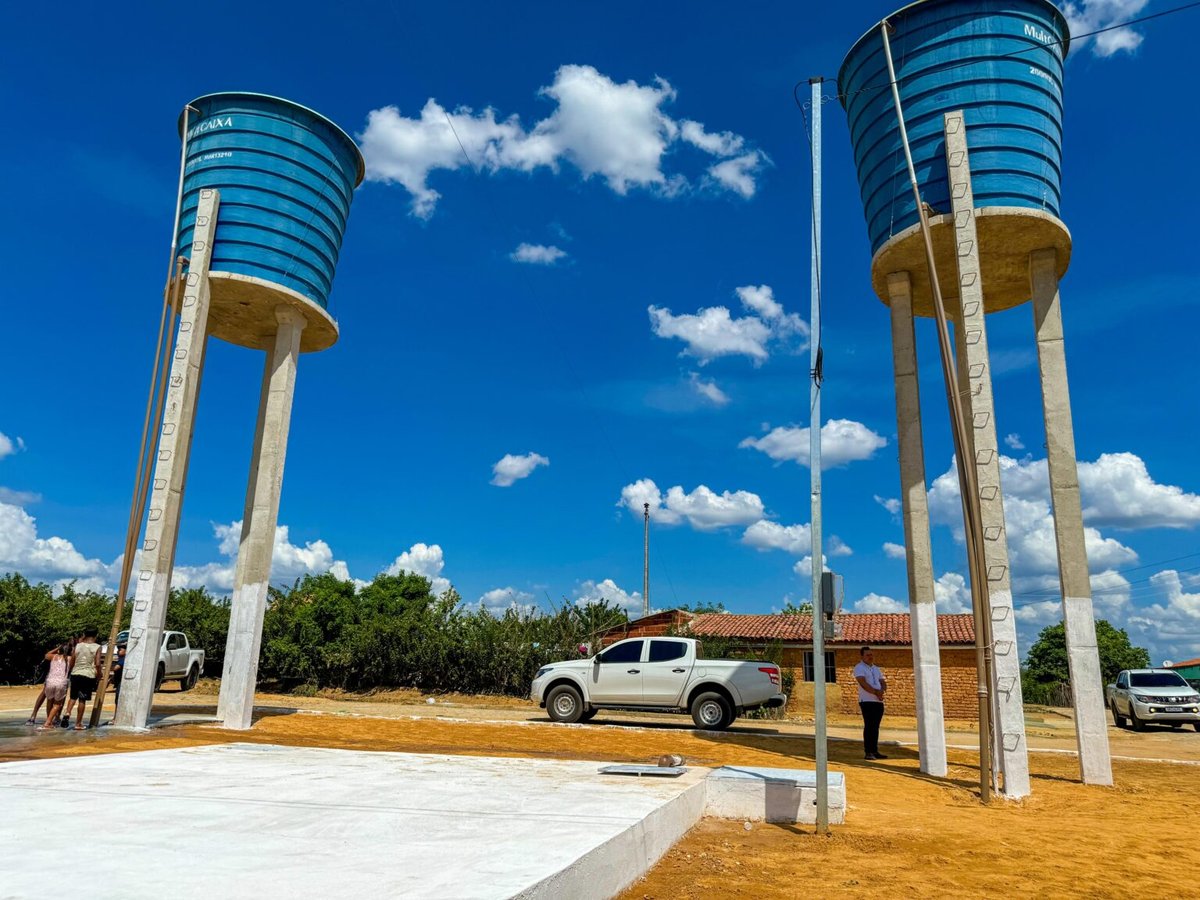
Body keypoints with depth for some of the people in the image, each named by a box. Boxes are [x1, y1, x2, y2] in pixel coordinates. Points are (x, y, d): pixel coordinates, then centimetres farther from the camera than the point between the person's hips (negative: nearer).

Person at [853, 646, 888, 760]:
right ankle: (868, 752, -6)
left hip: (879, 702, 7)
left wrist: (881, 691, -10)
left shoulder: (876, 669, 20)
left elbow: (883, 683, 12)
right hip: (867, 701, -6)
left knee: (875, 727, 8)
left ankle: (875, 751, 12)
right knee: (869, 726, -8)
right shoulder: (859, 668, -3)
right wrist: (876, 692, -19)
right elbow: (863, 683, -16)